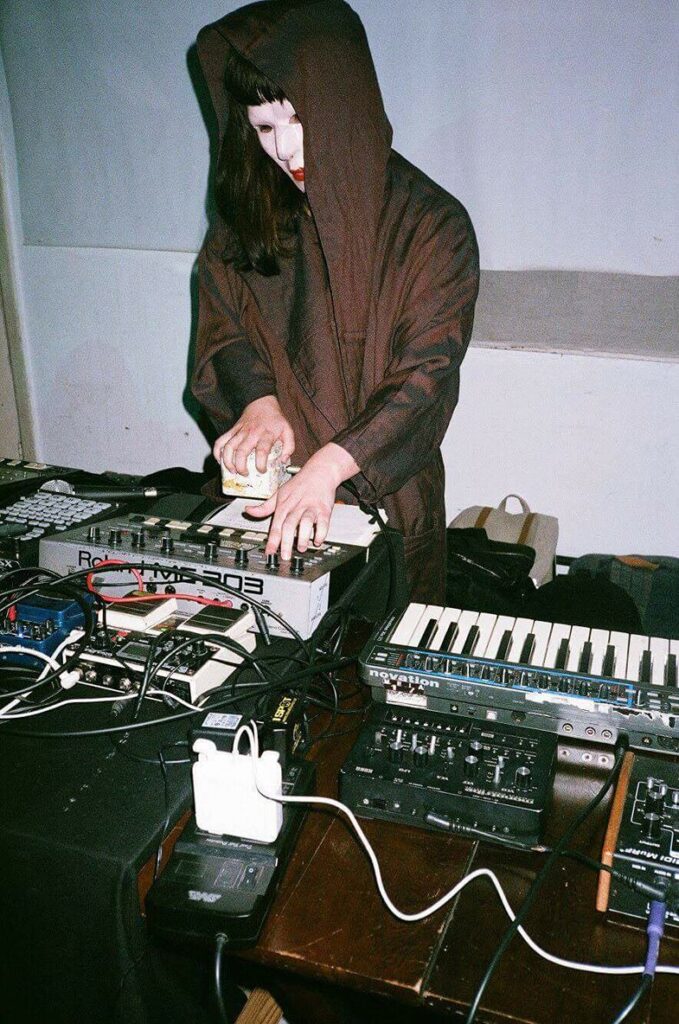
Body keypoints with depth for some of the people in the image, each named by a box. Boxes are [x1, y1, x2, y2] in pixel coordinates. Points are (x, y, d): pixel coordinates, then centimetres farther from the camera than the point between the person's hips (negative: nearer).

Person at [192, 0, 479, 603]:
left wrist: (328, 465, -31)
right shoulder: (250, 214, 3)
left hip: (386, 494, -3)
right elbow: (223, 326, 3)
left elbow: (427, 374, -19)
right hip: (264, 488, 4)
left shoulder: (434, 226, -12)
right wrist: (259, 400, -18)